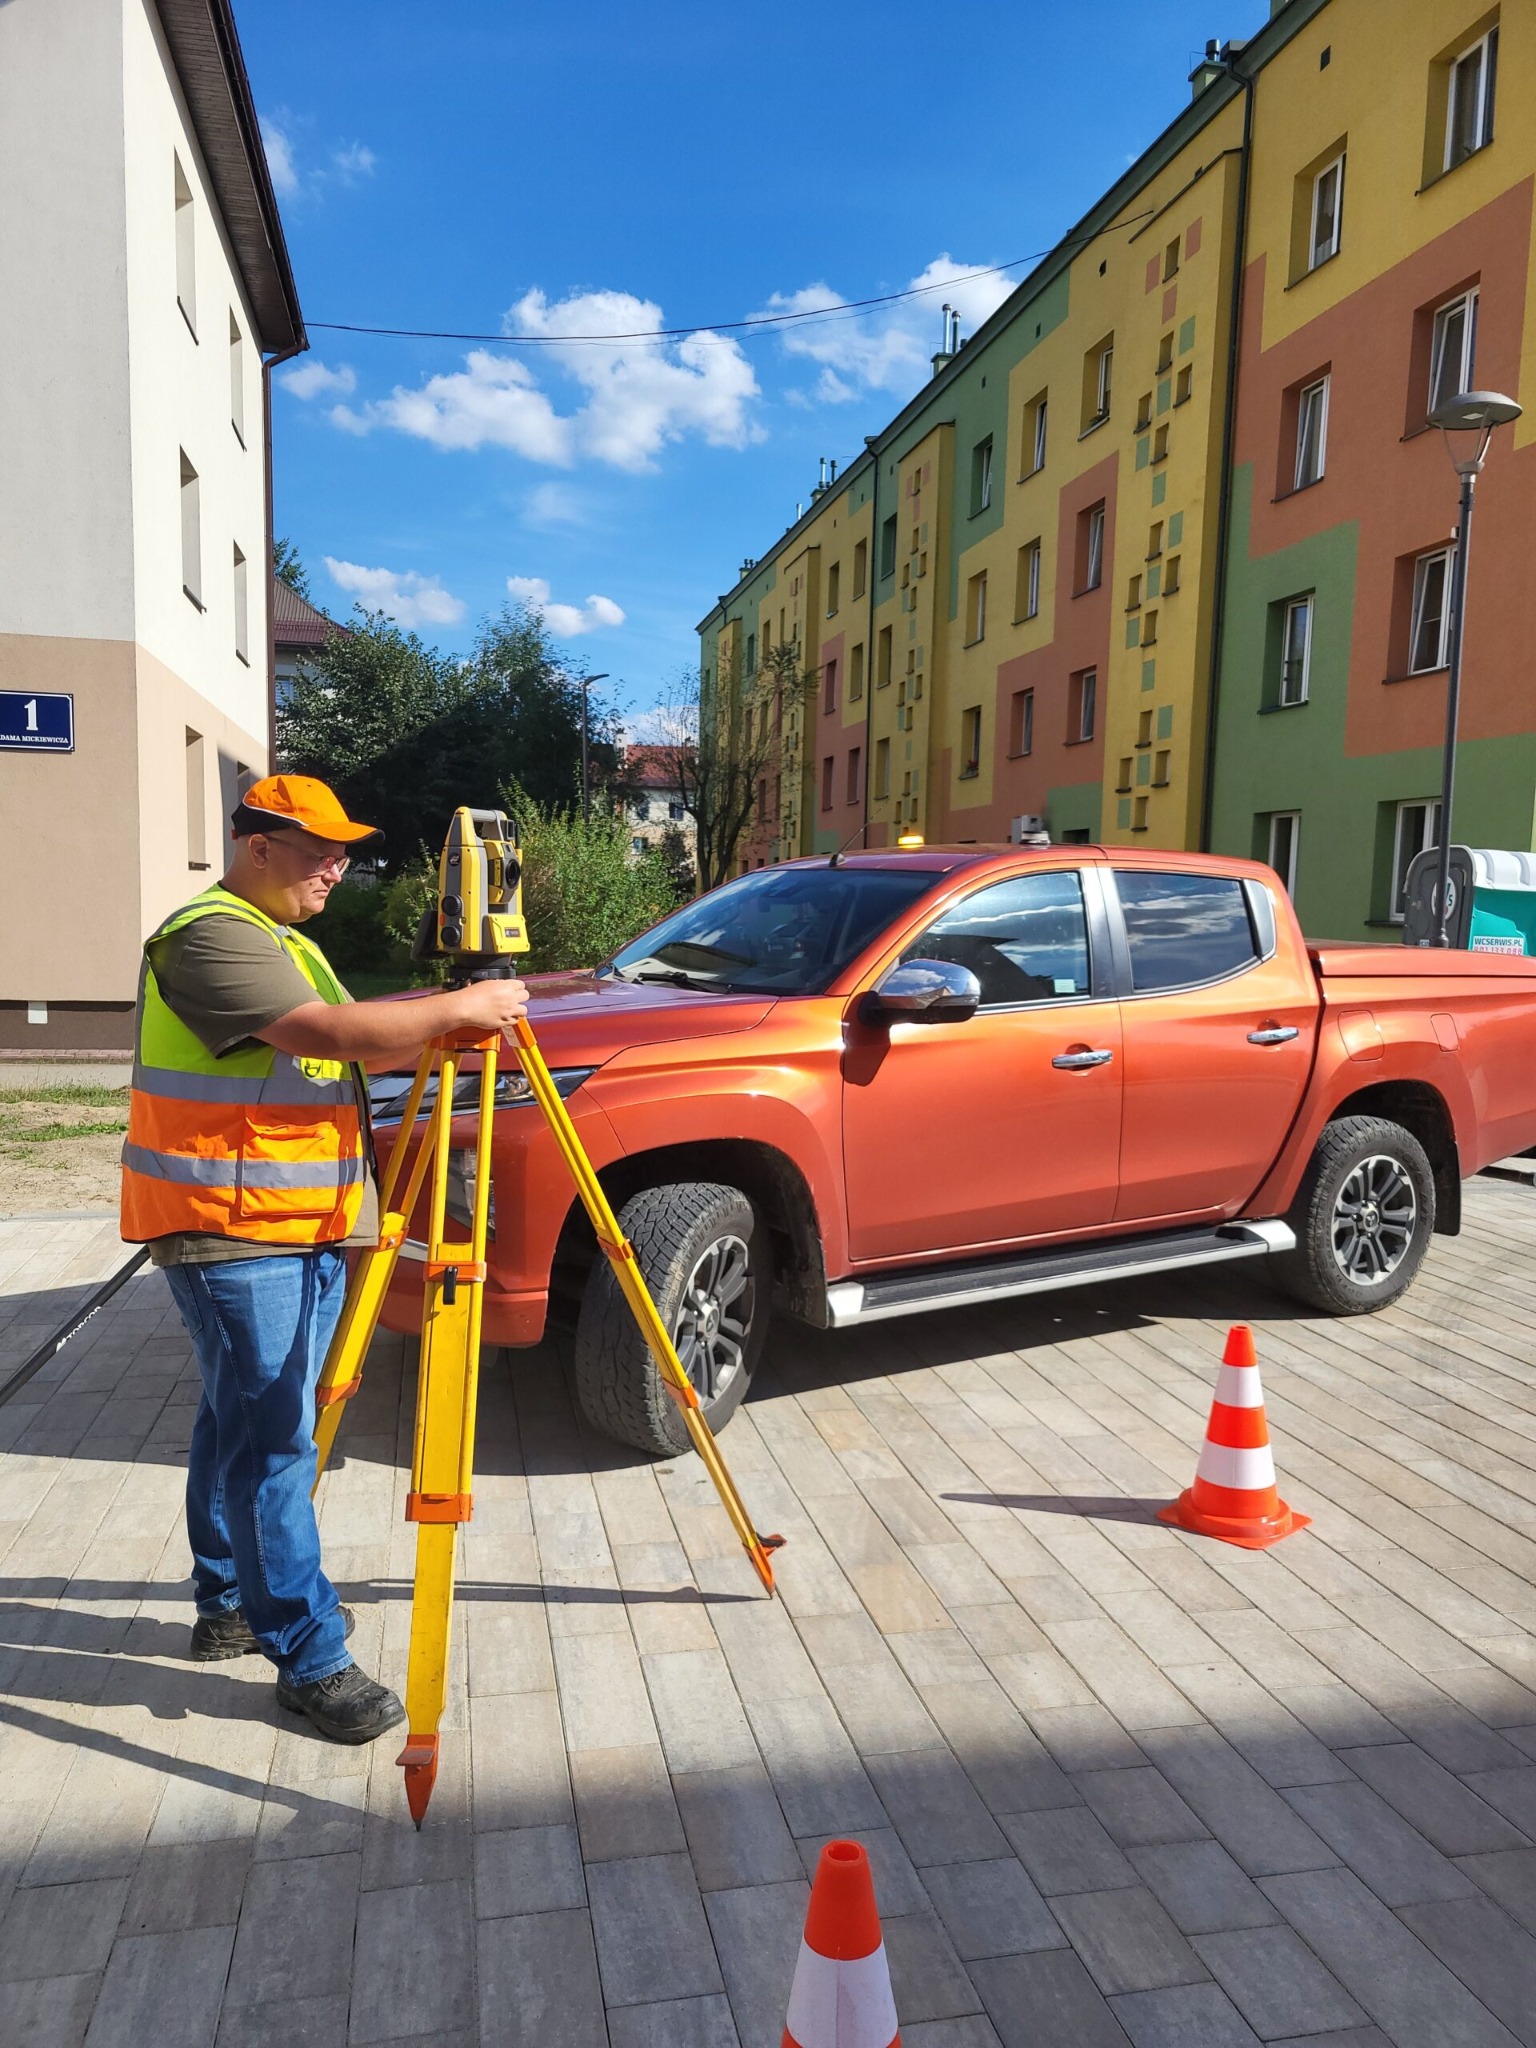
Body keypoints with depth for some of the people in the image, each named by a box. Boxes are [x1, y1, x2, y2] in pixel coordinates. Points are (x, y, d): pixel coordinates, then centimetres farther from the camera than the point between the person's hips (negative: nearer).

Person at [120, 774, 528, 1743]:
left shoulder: (284, 941, 19)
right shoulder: (210, 938, -15)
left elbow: (357, 1045, 19)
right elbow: (332, 1032, -26)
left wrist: (444, 1026, 2)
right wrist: (457, 1008, -17)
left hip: (307, 1230, 10)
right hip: (235, 1237, -10)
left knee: (247, 1427, 18)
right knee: (268, 1441, -5)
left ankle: (232, 1602, 32)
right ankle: (311, 1659, 3)